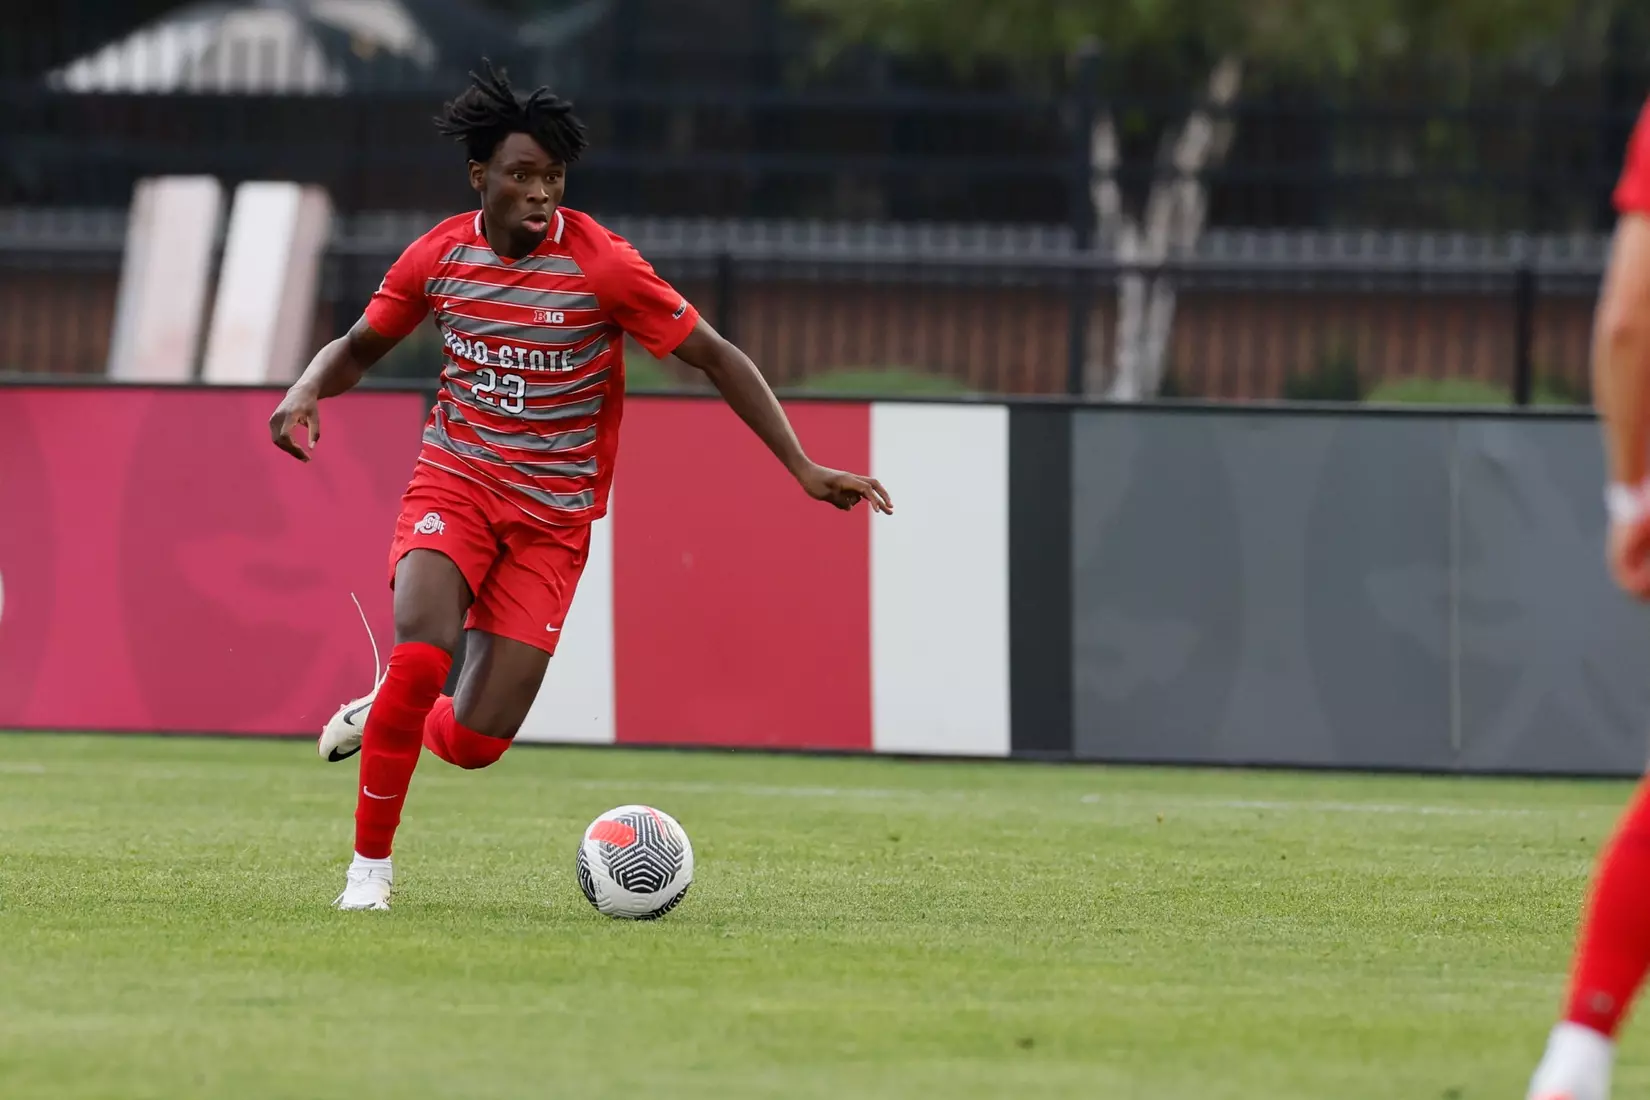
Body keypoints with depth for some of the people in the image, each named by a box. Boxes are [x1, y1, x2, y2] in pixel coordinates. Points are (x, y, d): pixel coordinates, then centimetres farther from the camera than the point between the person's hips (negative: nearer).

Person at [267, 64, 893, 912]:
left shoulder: (601, 264, -13)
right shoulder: (439, 255, -3)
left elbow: (716, 357, -9)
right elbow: (359, 346, 14)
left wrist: (804, 469, -15)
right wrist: (307, 391, -9)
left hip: (552, 516, -1)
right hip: (455, 483, 1)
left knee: (474, 742, -8)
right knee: (421, 654, -27)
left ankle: (384, 717, 29)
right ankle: (370, 864, -9)